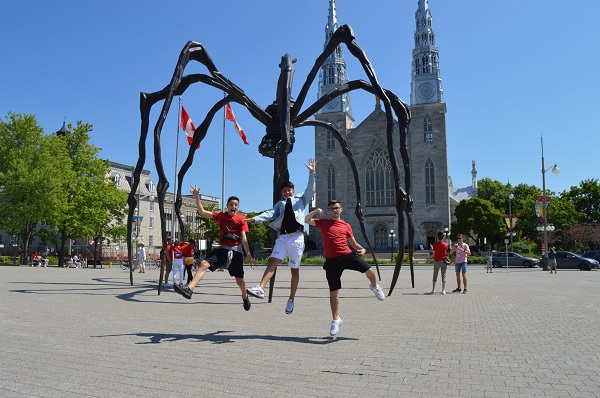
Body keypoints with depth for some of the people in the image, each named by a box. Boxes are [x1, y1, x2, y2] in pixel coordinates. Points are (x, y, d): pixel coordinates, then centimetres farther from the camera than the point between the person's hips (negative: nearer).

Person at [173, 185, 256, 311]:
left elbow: (244, 238, -7)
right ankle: (189, 289, -24)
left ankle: (245, 296, 36)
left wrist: (248, 255, -13)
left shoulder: (241, 219, -5)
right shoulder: (221, 215, 4)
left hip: (236, 250, -3)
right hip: (223, 248, 3)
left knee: (239, 279, 7)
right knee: (204, 264, -17)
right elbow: (202, 212, -1)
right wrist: (197, 197, -12)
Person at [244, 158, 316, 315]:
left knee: (295, 270, 5)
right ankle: (260, 289, -27)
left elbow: (310, 190, -2)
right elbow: (271, 214, 1)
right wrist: (255, 218, -16)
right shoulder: (280, 204, 17)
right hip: (283, 237, 2)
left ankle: (291, 300, 15)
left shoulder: (300, 200, 12)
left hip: (297, 238, -2)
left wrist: (311, 173, -13)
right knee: (273, 262, -17)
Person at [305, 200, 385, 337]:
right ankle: (336, 320, 22)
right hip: (331, 261, 0)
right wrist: (317, 211, -2)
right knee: (333, 292, 4)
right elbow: (306, 220, 6)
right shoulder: (323, 223, 10)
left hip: (347, 255, 0)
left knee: (369, 271, -18)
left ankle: (374, 287, 18)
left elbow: (353, 243, 17)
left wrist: (362, 249, -2)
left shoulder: (346, 226, 13)